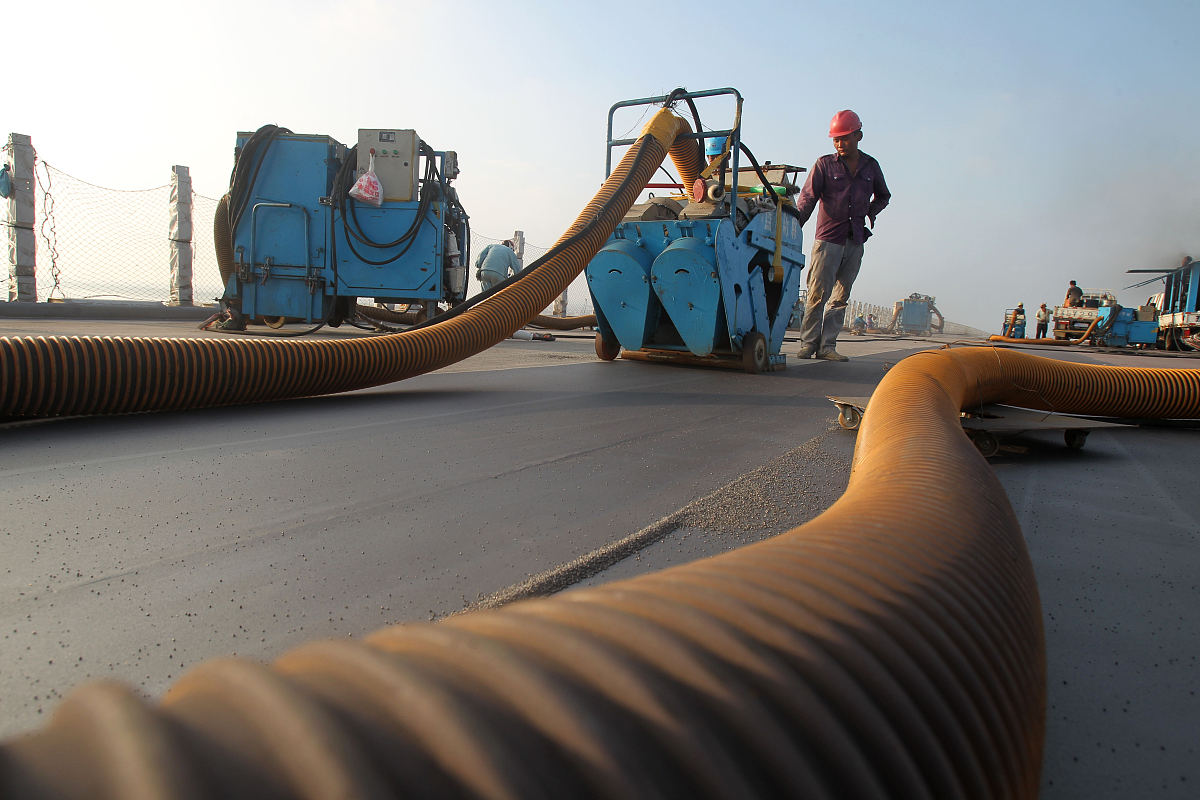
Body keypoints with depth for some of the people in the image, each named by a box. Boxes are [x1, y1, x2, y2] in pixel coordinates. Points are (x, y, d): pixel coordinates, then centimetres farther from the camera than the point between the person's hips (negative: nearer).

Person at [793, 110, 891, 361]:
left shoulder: (871, 166, 12)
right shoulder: (824, 164, 2)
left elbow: (883, 196, 29)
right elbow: (807, 198, -7)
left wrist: (869, 213, 9)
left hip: (855, 241, 4)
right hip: (828, 238, -3)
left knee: (841, 297, 3)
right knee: (818, 293, -9)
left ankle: (827, 346, 6)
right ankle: (808, 343, -1)